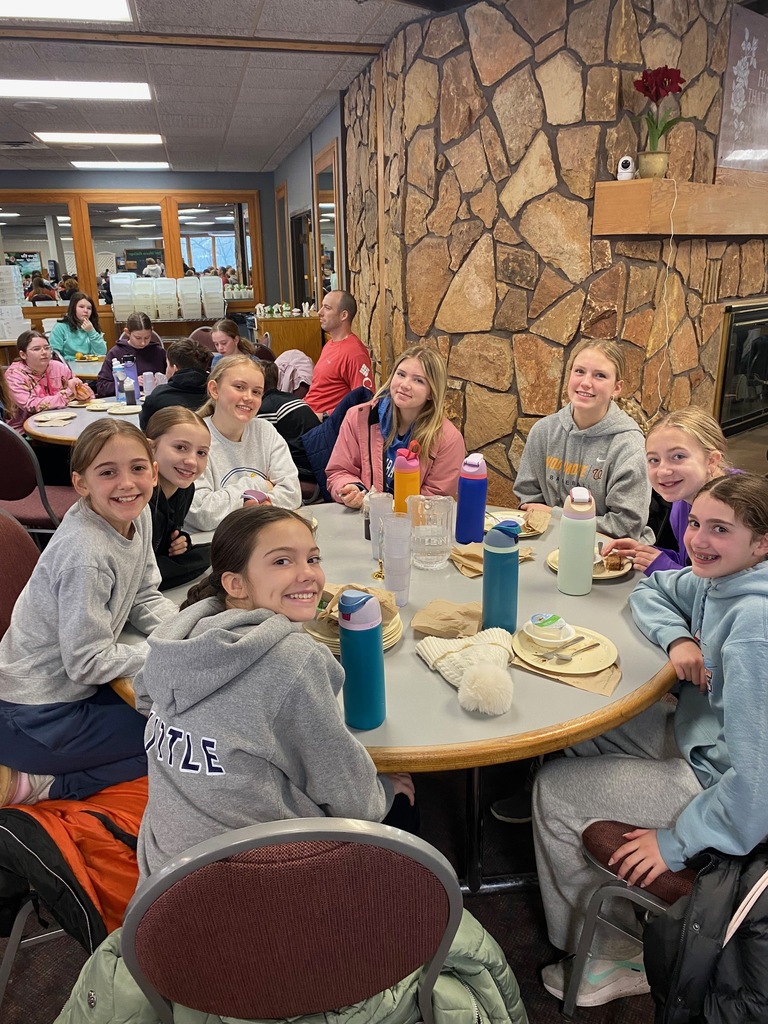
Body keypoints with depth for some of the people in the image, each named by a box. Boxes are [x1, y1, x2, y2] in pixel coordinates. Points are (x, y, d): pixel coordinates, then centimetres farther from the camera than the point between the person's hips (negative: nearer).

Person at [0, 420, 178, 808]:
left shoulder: (137, 515, -4)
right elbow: (89, 664, -23)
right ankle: (35, 784, 1)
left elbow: (145, 598, 7)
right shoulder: (85, 555, -28)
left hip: (71, 686, 8)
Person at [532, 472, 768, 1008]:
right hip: (695, 732, 9)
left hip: (715, 781, -8)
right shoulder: (719, 579, -7)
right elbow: (648, 590, 13)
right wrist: (678, 639, -8)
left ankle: (613, 956, 18)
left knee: (554, 790, -6)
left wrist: (677, 840, -23)